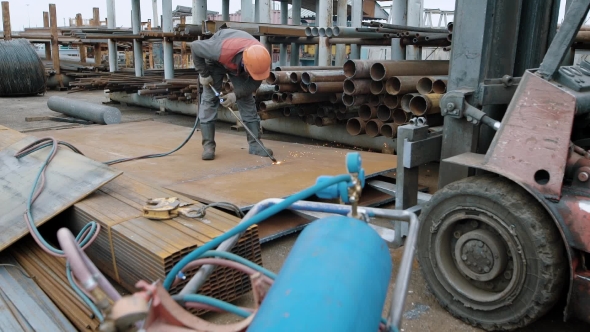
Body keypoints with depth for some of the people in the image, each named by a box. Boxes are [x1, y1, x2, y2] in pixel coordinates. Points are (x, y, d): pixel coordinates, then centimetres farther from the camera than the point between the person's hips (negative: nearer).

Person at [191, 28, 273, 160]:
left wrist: (237, 94, -32)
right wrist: (203, 74, -23)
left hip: (237, 64, 3)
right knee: (210, 98, -10)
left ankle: (255, 144, -2)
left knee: (247, 100, -5)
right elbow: (195, 46, -28)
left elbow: (255, 82, -18)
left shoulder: (261, 58, -35)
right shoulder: (221, 50, -45)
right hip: (215, 60, -2)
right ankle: (208, 145, -6)